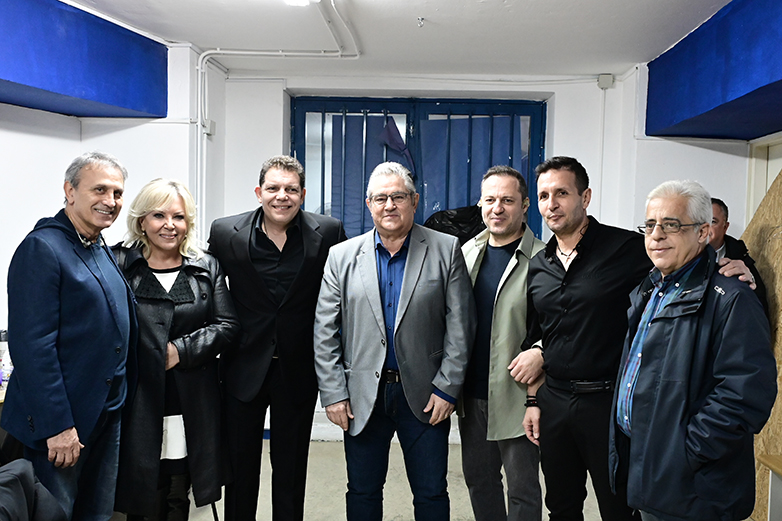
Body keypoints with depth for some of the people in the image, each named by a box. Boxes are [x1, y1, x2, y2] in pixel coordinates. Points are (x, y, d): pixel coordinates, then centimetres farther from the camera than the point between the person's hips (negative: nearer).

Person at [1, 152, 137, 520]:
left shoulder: (103, 251, 11)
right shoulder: (42, 248, -15)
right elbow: (32, 346, -21)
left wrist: (118, 402, 13)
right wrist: (57, 426, -21)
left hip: (106, 415, 8)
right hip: (60, 424, -8)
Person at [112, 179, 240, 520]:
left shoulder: (207, 268, 8)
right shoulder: (118, 264, 0)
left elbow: (228, 326, 3)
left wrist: (181, 350, -7)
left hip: (192, 410, 2)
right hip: (139, 405, -2)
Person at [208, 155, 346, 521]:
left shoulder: (328, 233, -7)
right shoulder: (225, 233, -6)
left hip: (299, 370, 0)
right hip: (244, 367, 1)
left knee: (291, 469, 14)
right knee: (240, 465, 15)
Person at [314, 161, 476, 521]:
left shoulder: (446, 251, -2)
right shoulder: (342, 257, 2)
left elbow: (460, 325, -3)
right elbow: (325, 332, 1)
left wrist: (447, 388, -8)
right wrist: (333, 393, -4)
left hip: (425, 396, -1)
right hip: (362, 397, 1)